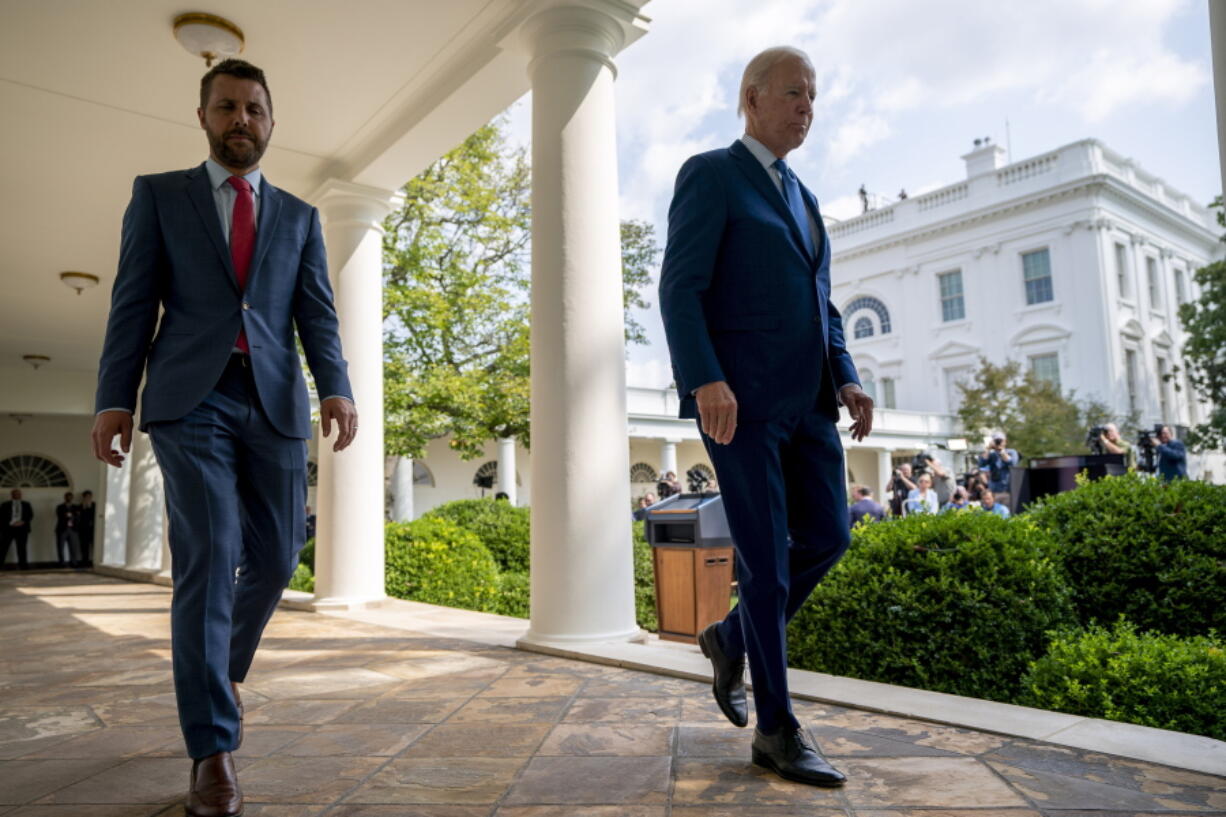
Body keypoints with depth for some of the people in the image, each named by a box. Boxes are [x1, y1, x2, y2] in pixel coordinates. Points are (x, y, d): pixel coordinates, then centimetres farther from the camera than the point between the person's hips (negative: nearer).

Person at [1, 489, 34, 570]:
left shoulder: (26, 505, 14)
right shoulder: (5, 505, 8)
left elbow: (30, 516, 7)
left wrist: (23, 522, -11)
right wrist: (10, 522, -14)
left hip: (22, 529, 1)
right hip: (8, 528, -1)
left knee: (21, 548, 3)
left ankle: (23, 566, 5)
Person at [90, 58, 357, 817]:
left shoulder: (299, 216, 17)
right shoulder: (157, 195, 13)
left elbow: (317, 313, 6)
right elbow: (134, 303, 6)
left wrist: (337, 389, -11)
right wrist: (115, 398, -5)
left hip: (276, 401, 3)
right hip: (191, 399, -2)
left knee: (273, 558, 4)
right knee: (209, 556, -13)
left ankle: (223, 666, 34)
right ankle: (214, 748, -5)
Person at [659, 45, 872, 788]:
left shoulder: (801, 199, 24)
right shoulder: (708, 175, 0)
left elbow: (820, 305, 21)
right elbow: (680, 288, -11)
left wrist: (848, 381, 7)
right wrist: (706, 380, -24)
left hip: (804, 397, 8)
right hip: (737, 394, -8)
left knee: (827, 536, 3)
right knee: (765, 555, -7)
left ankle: (734, 638, 26)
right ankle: (778, 730, 5)